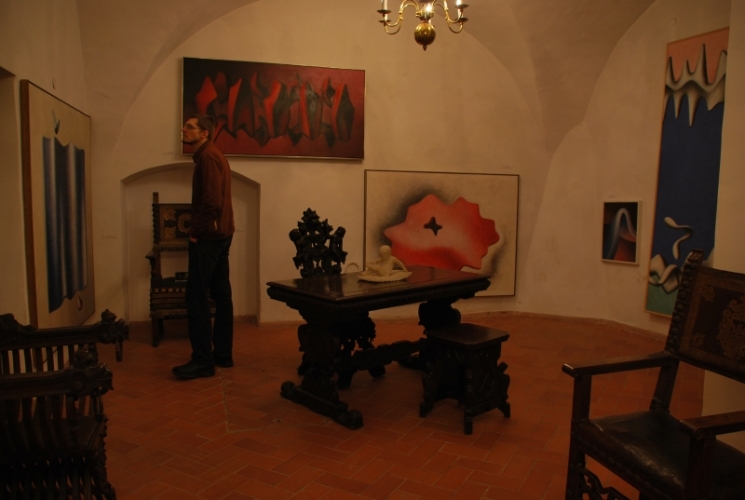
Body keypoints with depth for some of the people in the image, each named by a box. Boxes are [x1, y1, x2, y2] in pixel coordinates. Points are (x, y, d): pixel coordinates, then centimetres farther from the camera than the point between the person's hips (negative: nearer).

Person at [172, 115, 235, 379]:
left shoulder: (207, 157, -13)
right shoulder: (212, 156, 18)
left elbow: (211, 200, -23)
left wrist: (196, 232, -14)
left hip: (208, 236, -10)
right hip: (220, 234, 10)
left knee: (196, 297, -7)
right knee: (221, 295, 10)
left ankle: (203, 361, -2)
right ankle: (223, 354, 18)